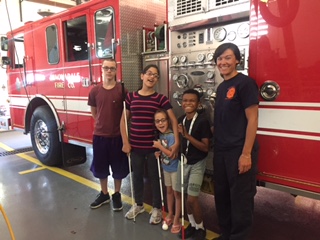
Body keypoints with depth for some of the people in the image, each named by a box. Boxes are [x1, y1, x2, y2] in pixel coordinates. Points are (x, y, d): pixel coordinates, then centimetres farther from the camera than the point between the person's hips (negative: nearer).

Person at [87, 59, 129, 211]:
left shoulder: (122, 90, -8)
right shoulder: (95, 91, 1)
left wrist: (119, 126, 0)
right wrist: (102, 123, 10)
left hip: (117, 135, -3)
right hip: (99, 135, 3)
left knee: (118, 167, 10)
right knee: (100, 166, 14)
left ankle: (117, 195, 30)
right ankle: (104, 194, 34)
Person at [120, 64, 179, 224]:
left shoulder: (160, 98, -5)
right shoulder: (131, 96, 2)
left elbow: (173, 120, -11)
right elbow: (124, 120, 6)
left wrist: (176, 142, -22)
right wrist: (125, 142, 0)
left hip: (153, 145, -2)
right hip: (135, 145, 2)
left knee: (154, 176, 11)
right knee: (137, 175, 17)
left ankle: (156, 208, 31)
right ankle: (138, 204, 39)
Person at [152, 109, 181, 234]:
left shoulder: (172, 135, -25)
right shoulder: (161, 135, 0)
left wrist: (159, 146, -23)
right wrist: (159, 153, -4)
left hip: (175, 168, -8)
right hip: (166, 167, 8)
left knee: (176, 193, 7)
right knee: (169, 191, 20)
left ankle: (176, 220, 21)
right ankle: (170, 215, 37)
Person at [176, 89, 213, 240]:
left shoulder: (202, 121, -17)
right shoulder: (180, 120, 1)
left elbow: (206, 147, -20)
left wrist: (187, 135, -27)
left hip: (197, 164, -6)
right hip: (183, 162, 6)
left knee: (192, 198, -4)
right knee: (184, 196, 12)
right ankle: (192, 224, 33)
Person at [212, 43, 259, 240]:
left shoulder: (245, 83, -10)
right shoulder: (221, 87, 13)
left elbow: (252, 120, -15)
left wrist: (246, 153, -18)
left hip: (239, 151, -8)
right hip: (221, 151, 8)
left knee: (240, 199, 5)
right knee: (222, 195, 17)